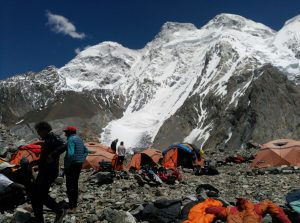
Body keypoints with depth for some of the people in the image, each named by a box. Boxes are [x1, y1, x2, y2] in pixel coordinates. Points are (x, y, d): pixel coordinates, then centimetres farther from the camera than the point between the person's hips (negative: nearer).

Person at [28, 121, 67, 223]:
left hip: (49, 172, -10)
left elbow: (64, 146, -34)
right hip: (43, 171, 10)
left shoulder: (53, 137, -15)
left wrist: (52, 156, -39)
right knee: (36, 194, 14)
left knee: (42, 195, -10)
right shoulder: (47, 139, 16)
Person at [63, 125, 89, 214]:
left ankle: (71, 207, -6)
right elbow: (86, 151, 20)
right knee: (75, 184, 18)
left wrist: (66, 166, -20)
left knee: (70, 186, -6)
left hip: (72, 165, -9)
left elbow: (70, 154, -26)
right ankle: (74, 205, 27)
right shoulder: (79, 139, 14)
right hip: (79, 164, 9)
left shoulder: (71, 140, -15)